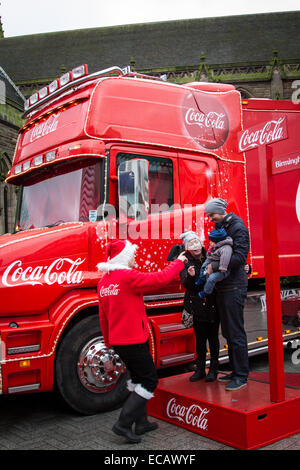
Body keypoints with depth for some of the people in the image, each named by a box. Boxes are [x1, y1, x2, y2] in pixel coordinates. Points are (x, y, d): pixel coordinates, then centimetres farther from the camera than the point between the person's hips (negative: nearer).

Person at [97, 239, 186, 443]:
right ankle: (123, 423, -1)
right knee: (149, 381, 3)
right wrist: (179, 263, 0)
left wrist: (108, 342, 25)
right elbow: (160, 279, -16)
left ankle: (141, 423, 28)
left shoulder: (104, 282, 9)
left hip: (117, 340, 9)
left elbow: (103, 316, 16)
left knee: (139, 379, 22)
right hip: (134, 340, -9)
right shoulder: (128, 276, -18)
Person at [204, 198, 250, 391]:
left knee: (236, 333, -4)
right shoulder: (219, 228, 16)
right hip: (222, 287, 9)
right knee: (228, 332, 14)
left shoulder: (238, 227, -10)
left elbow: (239, 257, -21)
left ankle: (242, 376, 6)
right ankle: (236, 371, 25)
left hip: (235, 287, -9)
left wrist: (214, 266, -18)